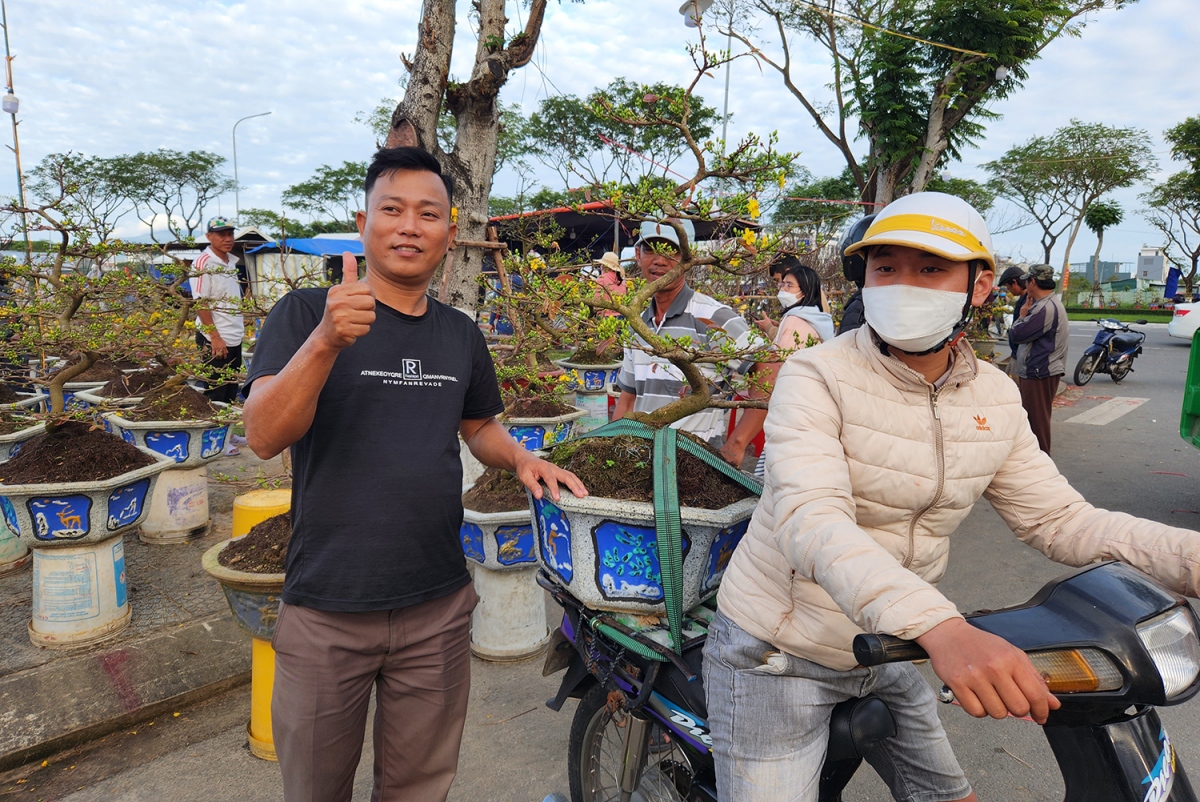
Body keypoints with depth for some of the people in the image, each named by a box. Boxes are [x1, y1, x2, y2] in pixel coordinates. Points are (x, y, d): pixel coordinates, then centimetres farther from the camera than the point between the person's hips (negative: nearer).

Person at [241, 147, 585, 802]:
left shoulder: (461, 336, 5)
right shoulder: (306, 314, -8)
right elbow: (263, 436, -19)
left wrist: (520, 458, -2)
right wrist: (327, 340, -35)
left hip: (438, 607, 3)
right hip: (326, 610, -2)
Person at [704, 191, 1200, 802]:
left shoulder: (996, 398, 0)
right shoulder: (816, 378, -21)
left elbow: (1058, 517, 2)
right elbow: (811, 521, -35)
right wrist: (940, 627, -49)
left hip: (884, 650, 6)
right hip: (776, 658, -6)